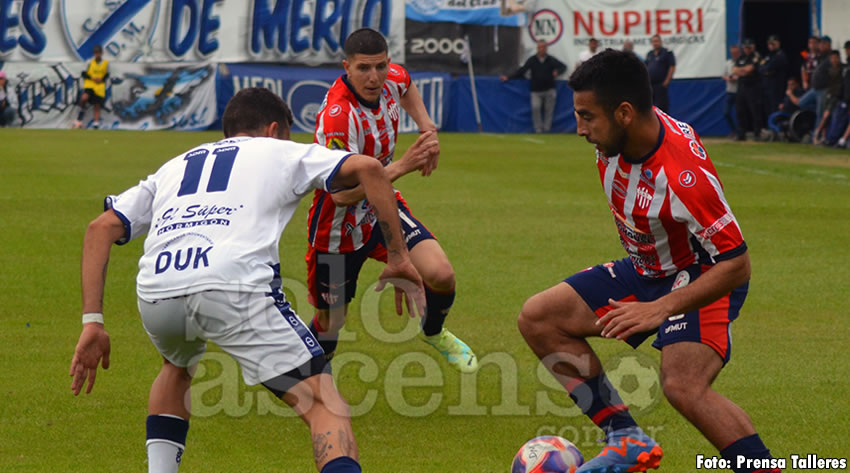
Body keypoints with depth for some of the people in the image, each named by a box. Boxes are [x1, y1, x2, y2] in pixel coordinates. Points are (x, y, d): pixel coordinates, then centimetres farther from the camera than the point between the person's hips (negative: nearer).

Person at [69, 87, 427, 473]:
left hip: (155, 295, 5)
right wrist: (398, 257, 16)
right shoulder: (281, 152, 27)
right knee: (325, 404, -1)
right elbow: (367, 168, 11)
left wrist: (92, 322, 19)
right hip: (233, 287, -4)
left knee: (178, 366, 38)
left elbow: (101, 228, 24)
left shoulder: (174, 166, 36)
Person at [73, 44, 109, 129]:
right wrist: (92, 78, -12)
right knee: (84, 98, -27)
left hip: (100, 87, 1)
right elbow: (84, 74, 3)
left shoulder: (106, 63, 6)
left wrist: (101, 79, -8)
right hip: (89, 85, -1)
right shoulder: (90, 63, 2)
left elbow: (106, 75, 12)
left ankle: (96, 122, 3)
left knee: (97, 105, 0)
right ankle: (82, 110, 0)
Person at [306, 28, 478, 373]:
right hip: (340, 225, -5)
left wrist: (427, 128, 5)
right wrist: (402, 166, -42)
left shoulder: (392, 78, -11)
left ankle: (433, 332, 20)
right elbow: (342, 193, -38)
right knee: (329, 324, 5)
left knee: (441, 275, -14)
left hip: (381, 206, 6)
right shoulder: (337, 115, -33)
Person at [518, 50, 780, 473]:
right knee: (538, 319, 1)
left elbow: (736, 264, -31)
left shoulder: (683, 175, -36)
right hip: (644, 269, 9)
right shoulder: (612, 140, -13)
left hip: (702, 279, -9)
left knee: (683, 387, -32)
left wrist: (660, 309, -36)